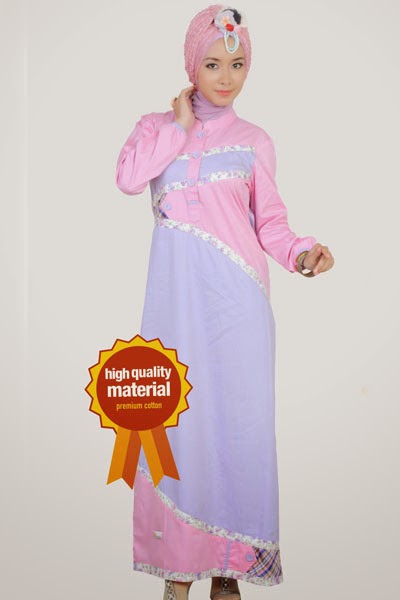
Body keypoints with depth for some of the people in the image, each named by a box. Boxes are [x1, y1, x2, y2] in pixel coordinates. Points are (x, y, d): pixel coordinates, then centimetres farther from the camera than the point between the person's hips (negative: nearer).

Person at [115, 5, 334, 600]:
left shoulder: (254, 140, 12)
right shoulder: (156, 126, 13)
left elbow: (270, 222, 6)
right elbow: (128, 176, -7)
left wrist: (302, 251, -13)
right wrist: (179, 125, -1)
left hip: (237, 302, 0)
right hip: (177, 297, 1)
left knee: (238, 421, -2)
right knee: (177, 416, -1)